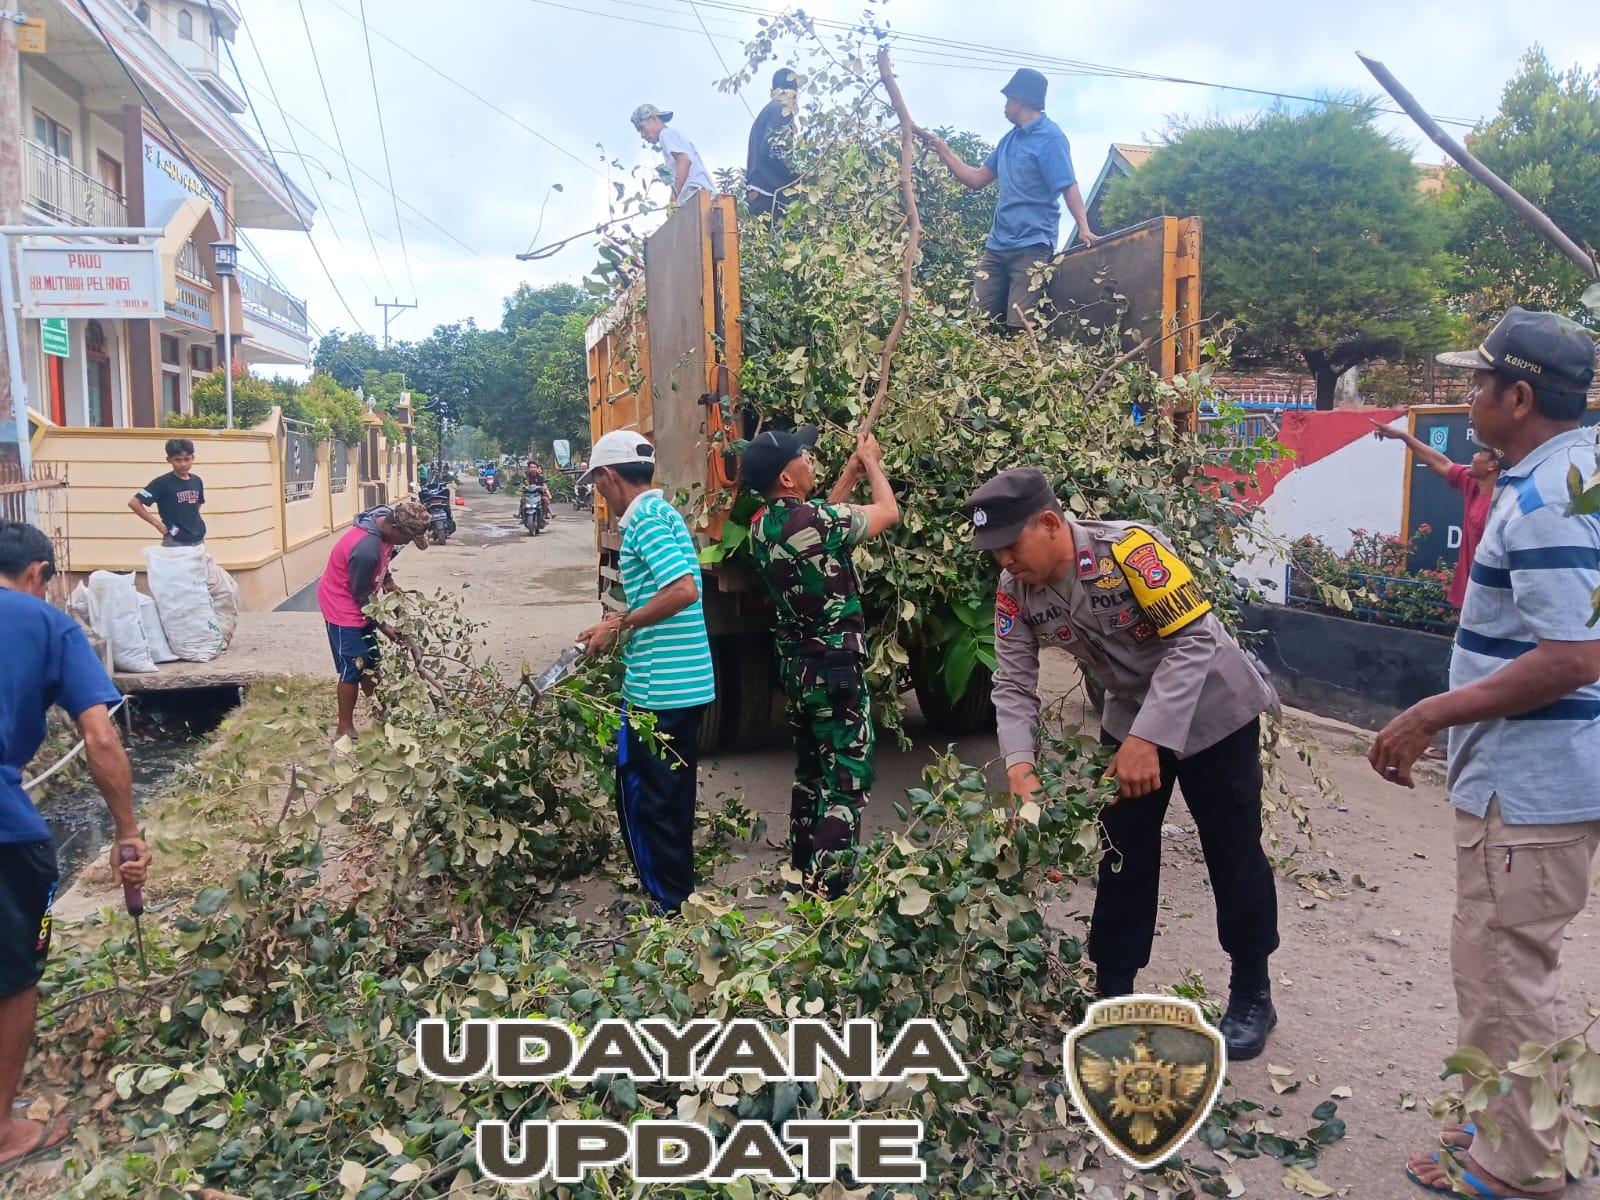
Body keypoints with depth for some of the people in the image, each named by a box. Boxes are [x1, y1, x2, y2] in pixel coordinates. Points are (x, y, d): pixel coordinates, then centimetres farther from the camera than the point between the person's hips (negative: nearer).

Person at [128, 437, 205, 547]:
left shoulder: (196, 481, 6)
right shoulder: (162, 482, -11)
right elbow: (134, 503, -14)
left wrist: (197, 521, 8)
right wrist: (157, 523, -12)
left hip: (197, 541, 6)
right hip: (175, 543, -5)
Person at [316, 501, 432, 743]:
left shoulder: (384, 521, -10)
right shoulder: (366, 550, -36)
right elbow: (362, 597, -23)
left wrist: (389, 583, -1)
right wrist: (384, 628, -13)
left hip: (358, 603, 9)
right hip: (342, 606, -9)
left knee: (370, 662, 16)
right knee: (353, 668, -2)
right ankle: (344, 729, 10)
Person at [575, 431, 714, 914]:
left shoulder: (644, 517, -14)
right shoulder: (662, 511, 16)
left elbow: (684, 590, -25)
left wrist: (619, 625, -16)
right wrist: (621, 622, 17)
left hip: (658, 688, -10)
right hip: (687, 684, 10)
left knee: (643, 802, 2)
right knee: (672, 801, 18)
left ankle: (669, 908, 10)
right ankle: (679, 899, 29)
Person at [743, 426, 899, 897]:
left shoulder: (762, 525, 2)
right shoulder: (815, 519, -21)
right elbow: (889, 511, -5)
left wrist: (852, 471, 22)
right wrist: (872, 463, 11)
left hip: (796, 665, 8)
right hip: (836, 669, -8)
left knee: (810, 772, 19)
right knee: (847, 780, -2)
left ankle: (804, 871, 30)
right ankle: (828, 890, -1)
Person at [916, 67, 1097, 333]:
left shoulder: (1050, 137, -6)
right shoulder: (1010, 139, 19)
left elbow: (1068, 186, -13)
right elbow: (977, 179, 24)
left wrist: (1083, 227, -26)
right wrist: (942, 150, 20)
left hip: (1032, 245, -8)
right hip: (998, 243, 8)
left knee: (1020, 327, -14)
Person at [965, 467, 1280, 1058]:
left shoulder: (1130, 547, -32)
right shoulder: (1015, 592, -14)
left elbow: (1196, 640, -31)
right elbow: (1013, 685, -13)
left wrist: (1148, 740, -37)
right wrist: (1020, 762, -30)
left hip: (1212, 710, -5)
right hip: (1130, 720, 5)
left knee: (1233, 853, 8)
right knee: (1123, 855, 7)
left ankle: (1252, 995, 27)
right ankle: (1112, 991, 21)